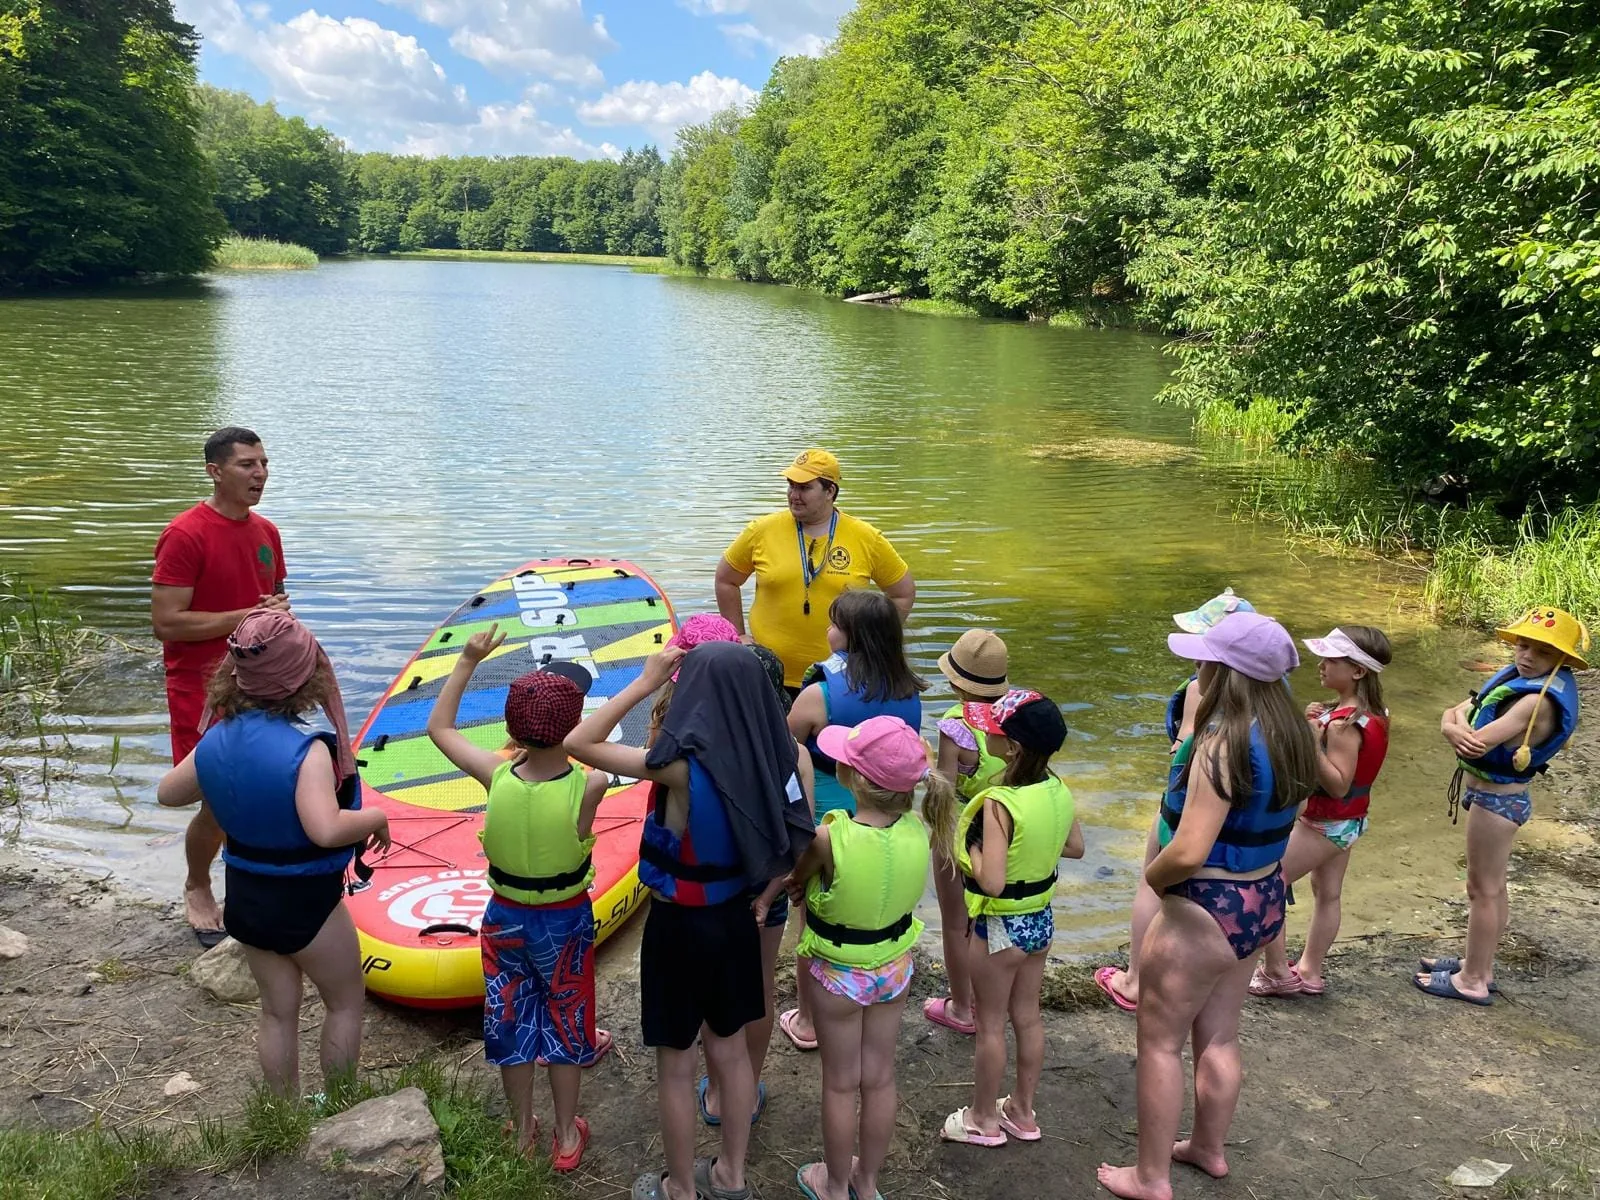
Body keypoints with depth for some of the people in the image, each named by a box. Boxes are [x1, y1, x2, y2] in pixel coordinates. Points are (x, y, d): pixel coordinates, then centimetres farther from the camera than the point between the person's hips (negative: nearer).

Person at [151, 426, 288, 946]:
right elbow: (165, 622, -20)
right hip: (204, 690, -6)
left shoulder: (265, 531, 7)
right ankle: (197, 891, 27)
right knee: (219, 804, 0)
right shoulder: (185, 534, -16)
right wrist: (246, 617, -21)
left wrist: (280, 610, -2)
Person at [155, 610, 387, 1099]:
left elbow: (167, 793, 8)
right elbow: (327, 829, -40)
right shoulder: (307, 752, -29)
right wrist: (377, 817, -23)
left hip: (245, 899, 6)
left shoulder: (215, 742, -8)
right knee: (345, 1002, 18)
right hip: (307, 904, -6)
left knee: (277, 1011, 22)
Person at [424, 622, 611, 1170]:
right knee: (565, 1021, 20)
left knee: (511, 1020, 21)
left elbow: (438, 727, -6)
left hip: (505, 918, 2)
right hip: (566, 923, -1)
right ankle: (566, 1135, 35)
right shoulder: (588, 788, -29)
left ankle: (522, 1129, 39)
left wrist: (467, 660, -2)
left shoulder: (497, 775, -22)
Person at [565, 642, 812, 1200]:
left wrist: (644, 682, -20)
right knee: (730, 1050, 23)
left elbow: (579, 744, -22)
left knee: (675, 1065, 15)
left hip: (680, 925, -6)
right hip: (734, 917, 6)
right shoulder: (770, 754, -11)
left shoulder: (682, 765, -28)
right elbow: (796, 843, -1)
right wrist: (764, 891, 12)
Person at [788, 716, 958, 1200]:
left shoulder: (829, 840, -32)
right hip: (894, 968, 4)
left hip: (838, 975, -4)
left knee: (840, 1084, 17)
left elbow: (793, 881, -13)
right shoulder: (917, 830, -19)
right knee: (880, 1079, 21)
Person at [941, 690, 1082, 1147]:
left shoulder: (998, 805, -30)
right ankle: (1022, 1111, 37)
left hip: (1000, 927, -7)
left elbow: (991, 881, -32)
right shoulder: (1057, 789, -7)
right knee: (1028, 1016, 21)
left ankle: (983, 1119, 30)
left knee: (990, 1024, 12)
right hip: (1041, 920, 7)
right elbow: (1075, 847, 7)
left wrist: (969, 847, -15)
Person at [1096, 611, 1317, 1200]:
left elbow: (1189, 852, -30)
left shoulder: (1223, 743, -27)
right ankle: (1208, 1147, 42)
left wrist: (1151, 876, -12)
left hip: (1204, 910, -8)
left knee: (1160, 1041, 9)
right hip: (1262, 902, 8)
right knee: (1218, 1037, 24)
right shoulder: (1291, 735, -1)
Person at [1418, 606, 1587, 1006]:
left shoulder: (1540, 700, -26)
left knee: (1482, 890, 3)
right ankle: (1479, 965, 35)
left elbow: (1477, 744, -31)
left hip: (1497, 799, -9)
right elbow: (1453, 715, -1)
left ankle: (1472, 982, 16)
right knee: (1491, 887, 20)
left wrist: (1461, 723, -10)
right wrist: (1456, 729, -24)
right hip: (1490, 793, 9)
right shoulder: (1515, 678, 3)